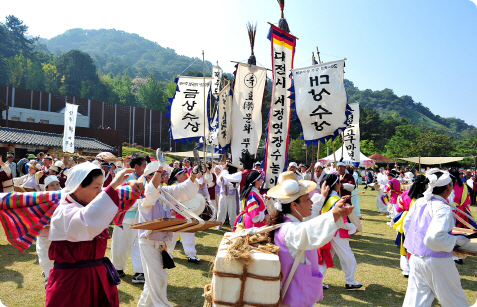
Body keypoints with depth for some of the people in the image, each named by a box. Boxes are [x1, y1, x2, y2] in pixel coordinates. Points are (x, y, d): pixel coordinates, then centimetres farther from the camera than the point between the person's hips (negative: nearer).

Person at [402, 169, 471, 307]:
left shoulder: (419, 202, 1)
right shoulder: (443, 208, -21)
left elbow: (406, 224, 12)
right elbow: (434, 238, -28)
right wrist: (456, 240, -13)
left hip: (416, 258, 7)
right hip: (436, 261, -6)